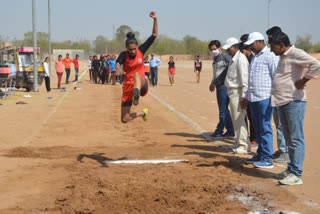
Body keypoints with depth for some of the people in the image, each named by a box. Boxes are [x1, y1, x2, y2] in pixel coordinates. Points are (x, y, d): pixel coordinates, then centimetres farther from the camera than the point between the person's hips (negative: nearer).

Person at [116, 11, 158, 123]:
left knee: (137, 74, -37)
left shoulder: (141, 50, -1)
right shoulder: (124, 55, -8)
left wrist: (155, 19, -14)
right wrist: (119, 69, -55)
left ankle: (136, 95, -62)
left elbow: (154, 34, -1)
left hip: (142, 84, -1)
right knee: (124, 120, 1)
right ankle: (142, 113, 29)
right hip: (128, 86, 1)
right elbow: (117, 63, -31)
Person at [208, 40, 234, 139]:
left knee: (223, 110, -4)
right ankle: (230, 131, 17)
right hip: (219, 87, 9)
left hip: (225, 87, -9)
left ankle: (219, 131, 3)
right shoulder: (215, 58, 17)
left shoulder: (226, 57, -10)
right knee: (224, 109, 11)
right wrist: (212, 83, 33)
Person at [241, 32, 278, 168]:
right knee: (258, 128, 13)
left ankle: (267, 159, -1)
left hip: (265, 98, -9)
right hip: (253, 98, 9)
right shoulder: (255, 57, 21)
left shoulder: (270, 55, -8)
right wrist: (247, 97, 27)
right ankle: (260, 155, 21)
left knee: (265, 128, -6)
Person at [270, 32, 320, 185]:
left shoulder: (296, 54, -12)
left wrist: (303, 81, -19)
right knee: (289, 139, 15)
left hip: (294, 102, -10)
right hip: (283, 102, 10)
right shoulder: (282, 57, 18)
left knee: (296, 139, -6)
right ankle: (291, 169, 24)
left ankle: (296, 175, -4)